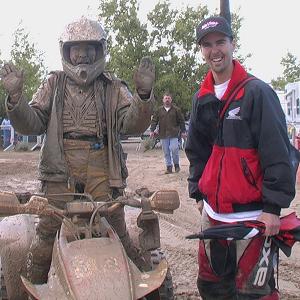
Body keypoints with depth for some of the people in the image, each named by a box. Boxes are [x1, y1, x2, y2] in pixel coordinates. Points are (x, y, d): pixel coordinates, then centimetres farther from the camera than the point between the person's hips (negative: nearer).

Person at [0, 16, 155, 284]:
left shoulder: (113, 87, 11)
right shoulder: (54, 84, 14)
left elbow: (132, 124, -2)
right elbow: (31, 124, 6)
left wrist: (143, 94, -21)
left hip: (102, 170, 0)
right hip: (61, 168, 1)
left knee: (116, 232, -1)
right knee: (47, 231, -1)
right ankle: (34, 286, 15)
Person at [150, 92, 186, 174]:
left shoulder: (176, 109, 4)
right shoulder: (159, 110, 8)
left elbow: (181, 121, 7)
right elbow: (154, 120, 8)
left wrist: (183, 131, 4)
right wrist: (152, 130, -2)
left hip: (174, 134, -2)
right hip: (163, 134, 2)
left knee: (174, 149, -11)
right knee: (166, 152, 5)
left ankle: (176, 164, 9)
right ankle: (169, 167, 12)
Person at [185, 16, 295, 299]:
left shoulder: (256, 92, -9)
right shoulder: (202, 98, 11)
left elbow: (277, 153, -13)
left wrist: (273, 206, -16)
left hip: (251, 215, -7)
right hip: (213, 211, 7)